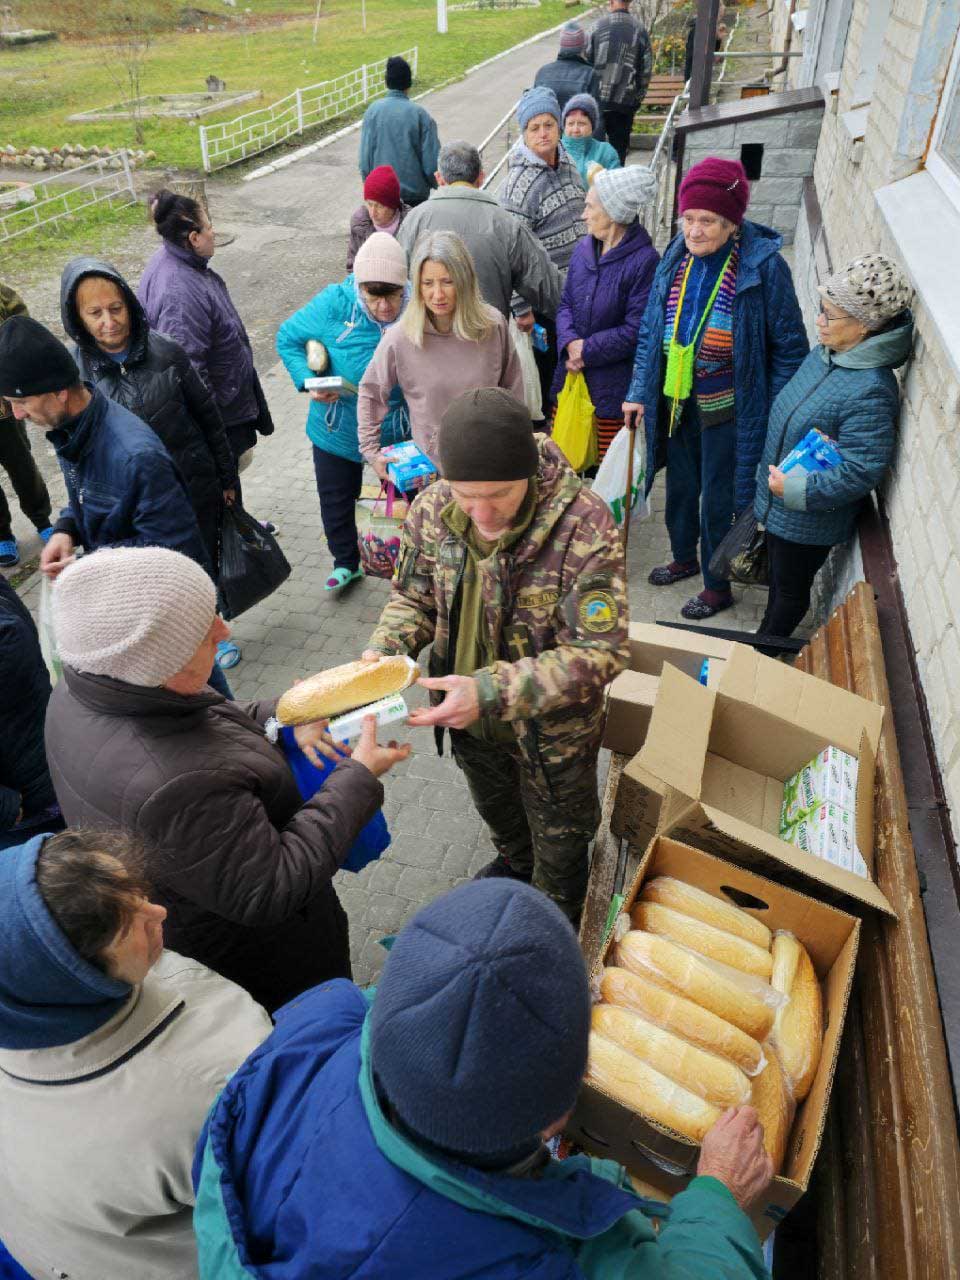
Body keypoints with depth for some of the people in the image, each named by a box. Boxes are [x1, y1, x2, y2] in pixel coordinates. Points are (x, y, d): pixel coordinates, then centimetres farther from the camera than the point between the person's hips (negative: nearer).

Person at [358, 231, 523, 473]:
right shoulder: (399, 339, -15)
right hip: (434, 466, -1)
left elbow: (512, 387, 4)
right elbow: (370, 394, -1)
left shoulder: (493, 325, -10)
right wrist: (371, 452, -1)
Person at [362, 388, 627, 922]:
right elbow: (413, 597, -2)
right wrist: (382, 653, -23)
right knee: (495, 806, 34)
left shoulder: (583, 524, -33)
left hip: (553, 731, -4)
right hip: (471, 719, 5)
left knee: (559, 837, 23)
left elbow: (600, 652, -32)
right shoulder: (433, 508, -17)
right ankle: (516, 859, 69)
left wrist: (492, 691, -40)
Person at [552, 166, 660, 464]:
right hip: (572, 374, 6)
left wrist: (587, 350, -13)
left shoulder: (645, 260, -14)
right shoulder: (584, 248, 8)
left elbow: (635, 330, -16)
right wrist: (570, 342, -9)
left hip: (614, 384, -6)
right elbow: (565, 303, 11)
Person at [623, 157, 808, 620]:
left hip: (725, 408, -5)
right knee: (679, 489, 22)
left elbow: (790, 347, -12)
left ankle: (717, 587, 29)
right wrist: (639, 391, 3)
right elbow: (650, 330, 6)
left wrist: (778, 416, -14)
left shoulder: (764, 266, -18)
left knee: (717, 502, 7)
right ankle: (684, 559, 48)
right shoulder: (676, 256, -3)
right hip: (674, 401, 5)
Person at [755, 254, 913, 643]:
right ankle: (767, 633, 49)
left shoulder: (871, 392, -30)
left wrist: (795, 489, -27)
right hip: (778, 504, 8)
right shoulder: (824, 354, -2)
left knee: (791, 589, 15)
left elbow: (861, 472, -30)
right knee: (778, 576, 27)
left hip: (810, 519, -8)